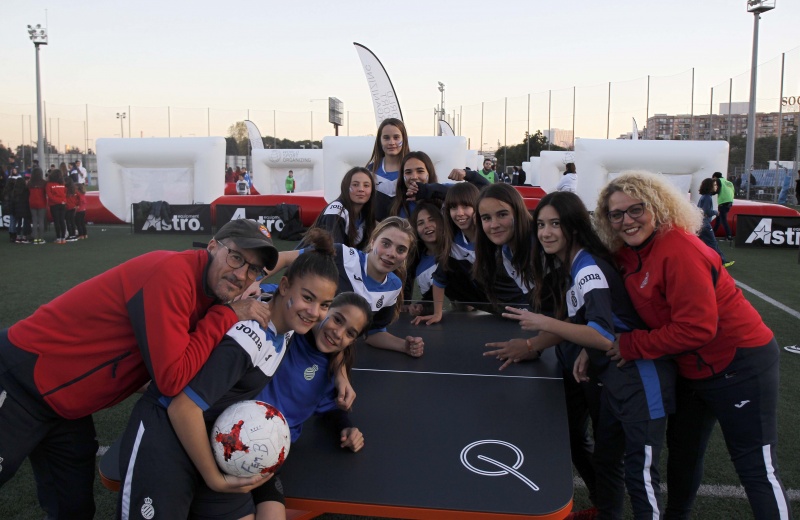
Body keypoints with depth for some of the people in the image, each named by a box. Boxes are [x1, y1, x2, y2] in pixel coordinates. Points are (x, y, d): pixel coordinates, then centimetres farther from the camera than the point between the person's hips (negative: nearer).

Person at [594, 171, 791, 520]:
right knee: (682, 450, 23)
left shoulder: (679, 251, -27)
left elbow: (697, 328, -29)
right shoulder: (626, 254, -2)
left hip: (740, 363, -9)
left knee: (756, 467, 2)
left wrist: (631, 346, -21)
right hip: (691, 369, 9)